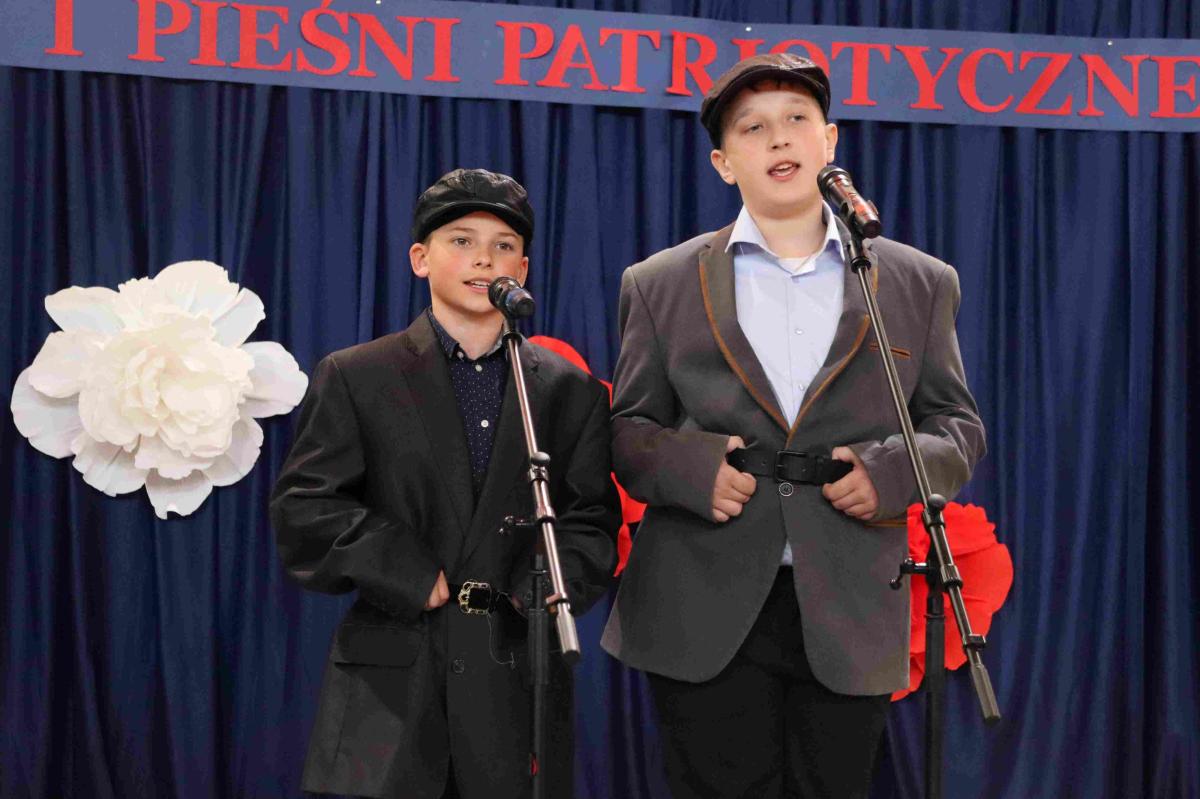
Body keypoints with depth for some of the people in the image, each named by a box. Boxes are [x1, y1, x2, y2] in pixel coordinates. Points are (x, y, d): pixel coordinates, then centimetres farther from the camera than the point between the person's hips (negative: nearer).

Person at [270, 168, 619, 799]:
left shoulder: (572, 392, 12)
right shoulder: (352, 378, 7)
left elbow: (590, 525, 9)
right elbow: (302, 509, 0)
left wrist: (541, 593, -10)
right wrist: (413, 579, -8)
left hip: (515, 675, 2)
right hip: (387, 679, -1)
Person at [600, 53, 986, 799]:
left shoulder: (919, 283, 10)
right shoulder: (662, 285, 8)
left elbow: (959, 428, 11)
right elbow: (628, 428, 10)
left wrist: (892, 470, -10)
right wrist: (692, 467, -12)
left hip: (849, 616, 1)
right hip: (705, 615, -1)